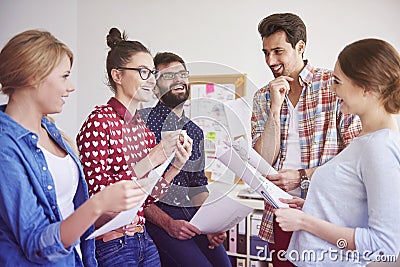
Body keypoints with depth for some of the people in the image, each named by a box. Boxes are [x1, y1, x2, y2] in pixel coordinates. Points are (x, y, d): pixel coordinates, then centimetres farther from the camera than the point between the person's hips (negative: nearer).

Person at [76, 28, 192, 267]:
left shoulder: (143, 127, 7)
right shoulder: (100, 121, -13)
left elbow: (146, 198, 10)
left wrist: (175, 167, -5)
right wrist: (150, 160, -21)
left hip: (143, 238, 7)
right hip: (110, 245, -7)